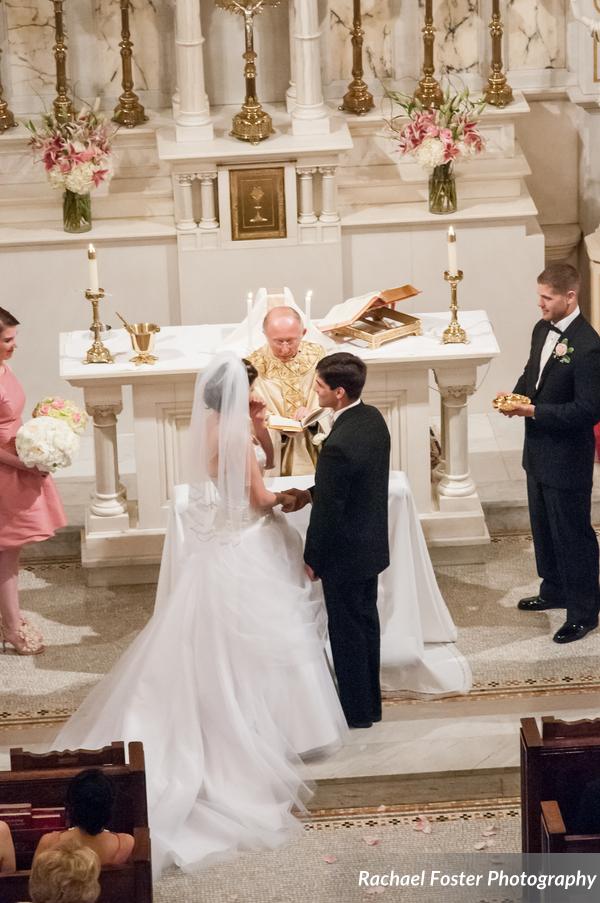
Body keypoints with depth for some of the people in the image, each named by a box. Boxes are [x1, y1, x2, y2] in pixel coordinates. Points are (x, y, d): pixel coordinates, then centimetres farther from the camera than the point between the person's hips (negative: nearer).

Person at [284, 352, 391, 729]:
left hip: (345, 555, -9)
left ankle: (356, 711, 23)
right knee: (367, 621, 21)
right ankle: (370, 703, 35)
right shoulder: (373, 418, -4)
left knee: (347, 631, 8)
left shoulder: (339, 445, -32)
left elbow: (329, 511, -24)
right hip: (372, 544, 9)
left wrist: (312, 559, -11)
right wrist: (312, 492, 8)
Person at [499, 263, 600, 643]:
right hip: (538, 451, 9)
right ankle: (555, 590, 42)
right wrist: (517, 395, -2)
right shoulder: (543, 329, 2)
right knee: (543, 526, 23)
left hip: (567, 458, -9)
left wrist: (534, 411, -26)